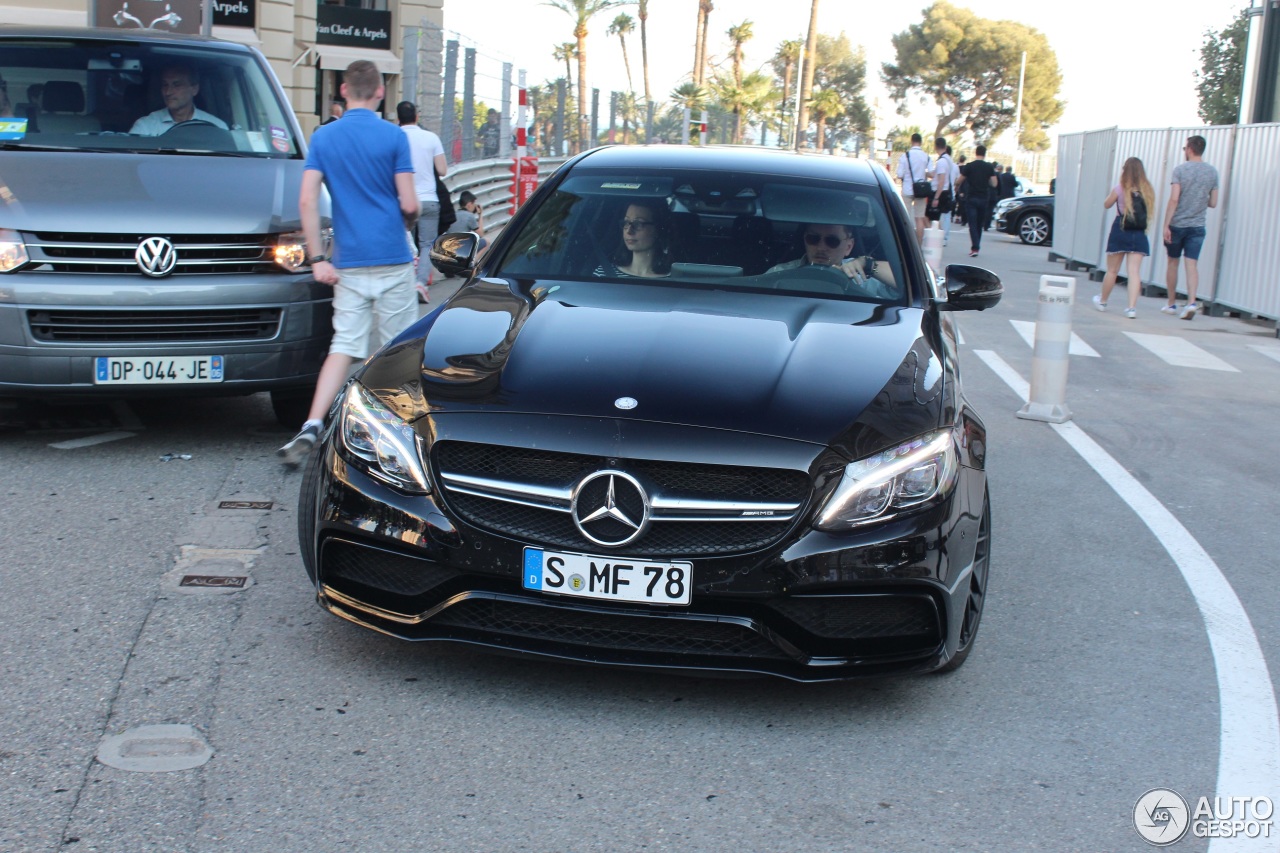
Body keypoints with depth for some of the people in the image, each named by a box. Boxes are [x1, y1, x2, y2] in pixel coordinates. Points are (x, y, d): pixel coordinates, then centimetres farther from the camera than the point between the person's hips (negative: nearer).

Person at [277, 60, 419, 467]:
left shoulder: (323, 137, 5)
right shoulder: (393, 137, -4)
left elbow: (307, 201, -3)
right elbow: (409, 204, -7)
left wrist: (317, 258, -2)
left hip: (348, 262, 3)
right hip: (392, 259, -3)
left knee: (344, 346, 2)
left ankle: (312, 427, -13)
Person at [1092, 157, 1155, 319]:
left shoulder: (1120, 189, -7)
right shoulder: (1147, 191, -1)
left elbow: (1106, 205, 7)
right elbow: (1150, 210, 2)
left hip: (1120, 232, -1)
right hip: (1139, 234, 2)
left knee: (1112, 270, 11)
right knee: (1134, 271, -2)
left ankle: (1102, 301, 28)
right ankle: (1132, 307, -10)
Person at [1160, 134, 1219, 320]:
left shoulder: (1180, 169, -8)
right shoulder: (1212, 172, 4)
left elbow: (1174, 199, -15)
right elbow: (1213, 203, 8)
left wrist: (1166, 225, -13)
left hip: (1177, 225, -2)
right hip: (1197, 226, 2)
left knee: (1173, 263, 11)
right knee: (1192, 264, -2)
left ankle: (1172, 303, 20)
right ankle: (1191, 302, -19)